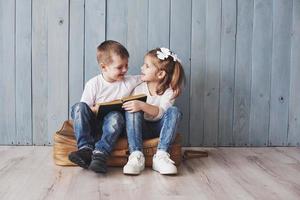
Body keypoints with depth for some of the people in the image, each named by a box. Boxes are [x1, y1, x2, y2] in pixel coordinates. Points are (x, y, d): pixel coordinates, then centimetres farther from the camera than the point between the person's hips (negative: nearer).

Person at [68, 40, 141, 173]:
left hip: (112, 127, 0)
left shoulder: (129, 81, 7)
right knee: (78, 107, -27)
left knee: (115, 116, -34)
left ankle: (100, 154, -39)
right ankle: (85, 148, -32)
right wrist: (95, 109, -22)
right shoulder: (93, 84, -2)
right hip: (92, 125, 0)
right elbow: (83, 109, -3)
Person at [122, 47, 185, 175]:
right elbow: (128, 106, 1)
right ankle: (136, 156, -38)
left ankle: (161, 156, -36)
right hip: (141, 128, 1)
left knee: (174, 111, -28)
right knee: (131, 111, -28)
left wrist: (142, 106, -38)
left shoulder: (169, 91, -6)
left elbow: (161, 112, -23)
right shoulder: (139, 88, 0)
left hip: (159, 128, -1)